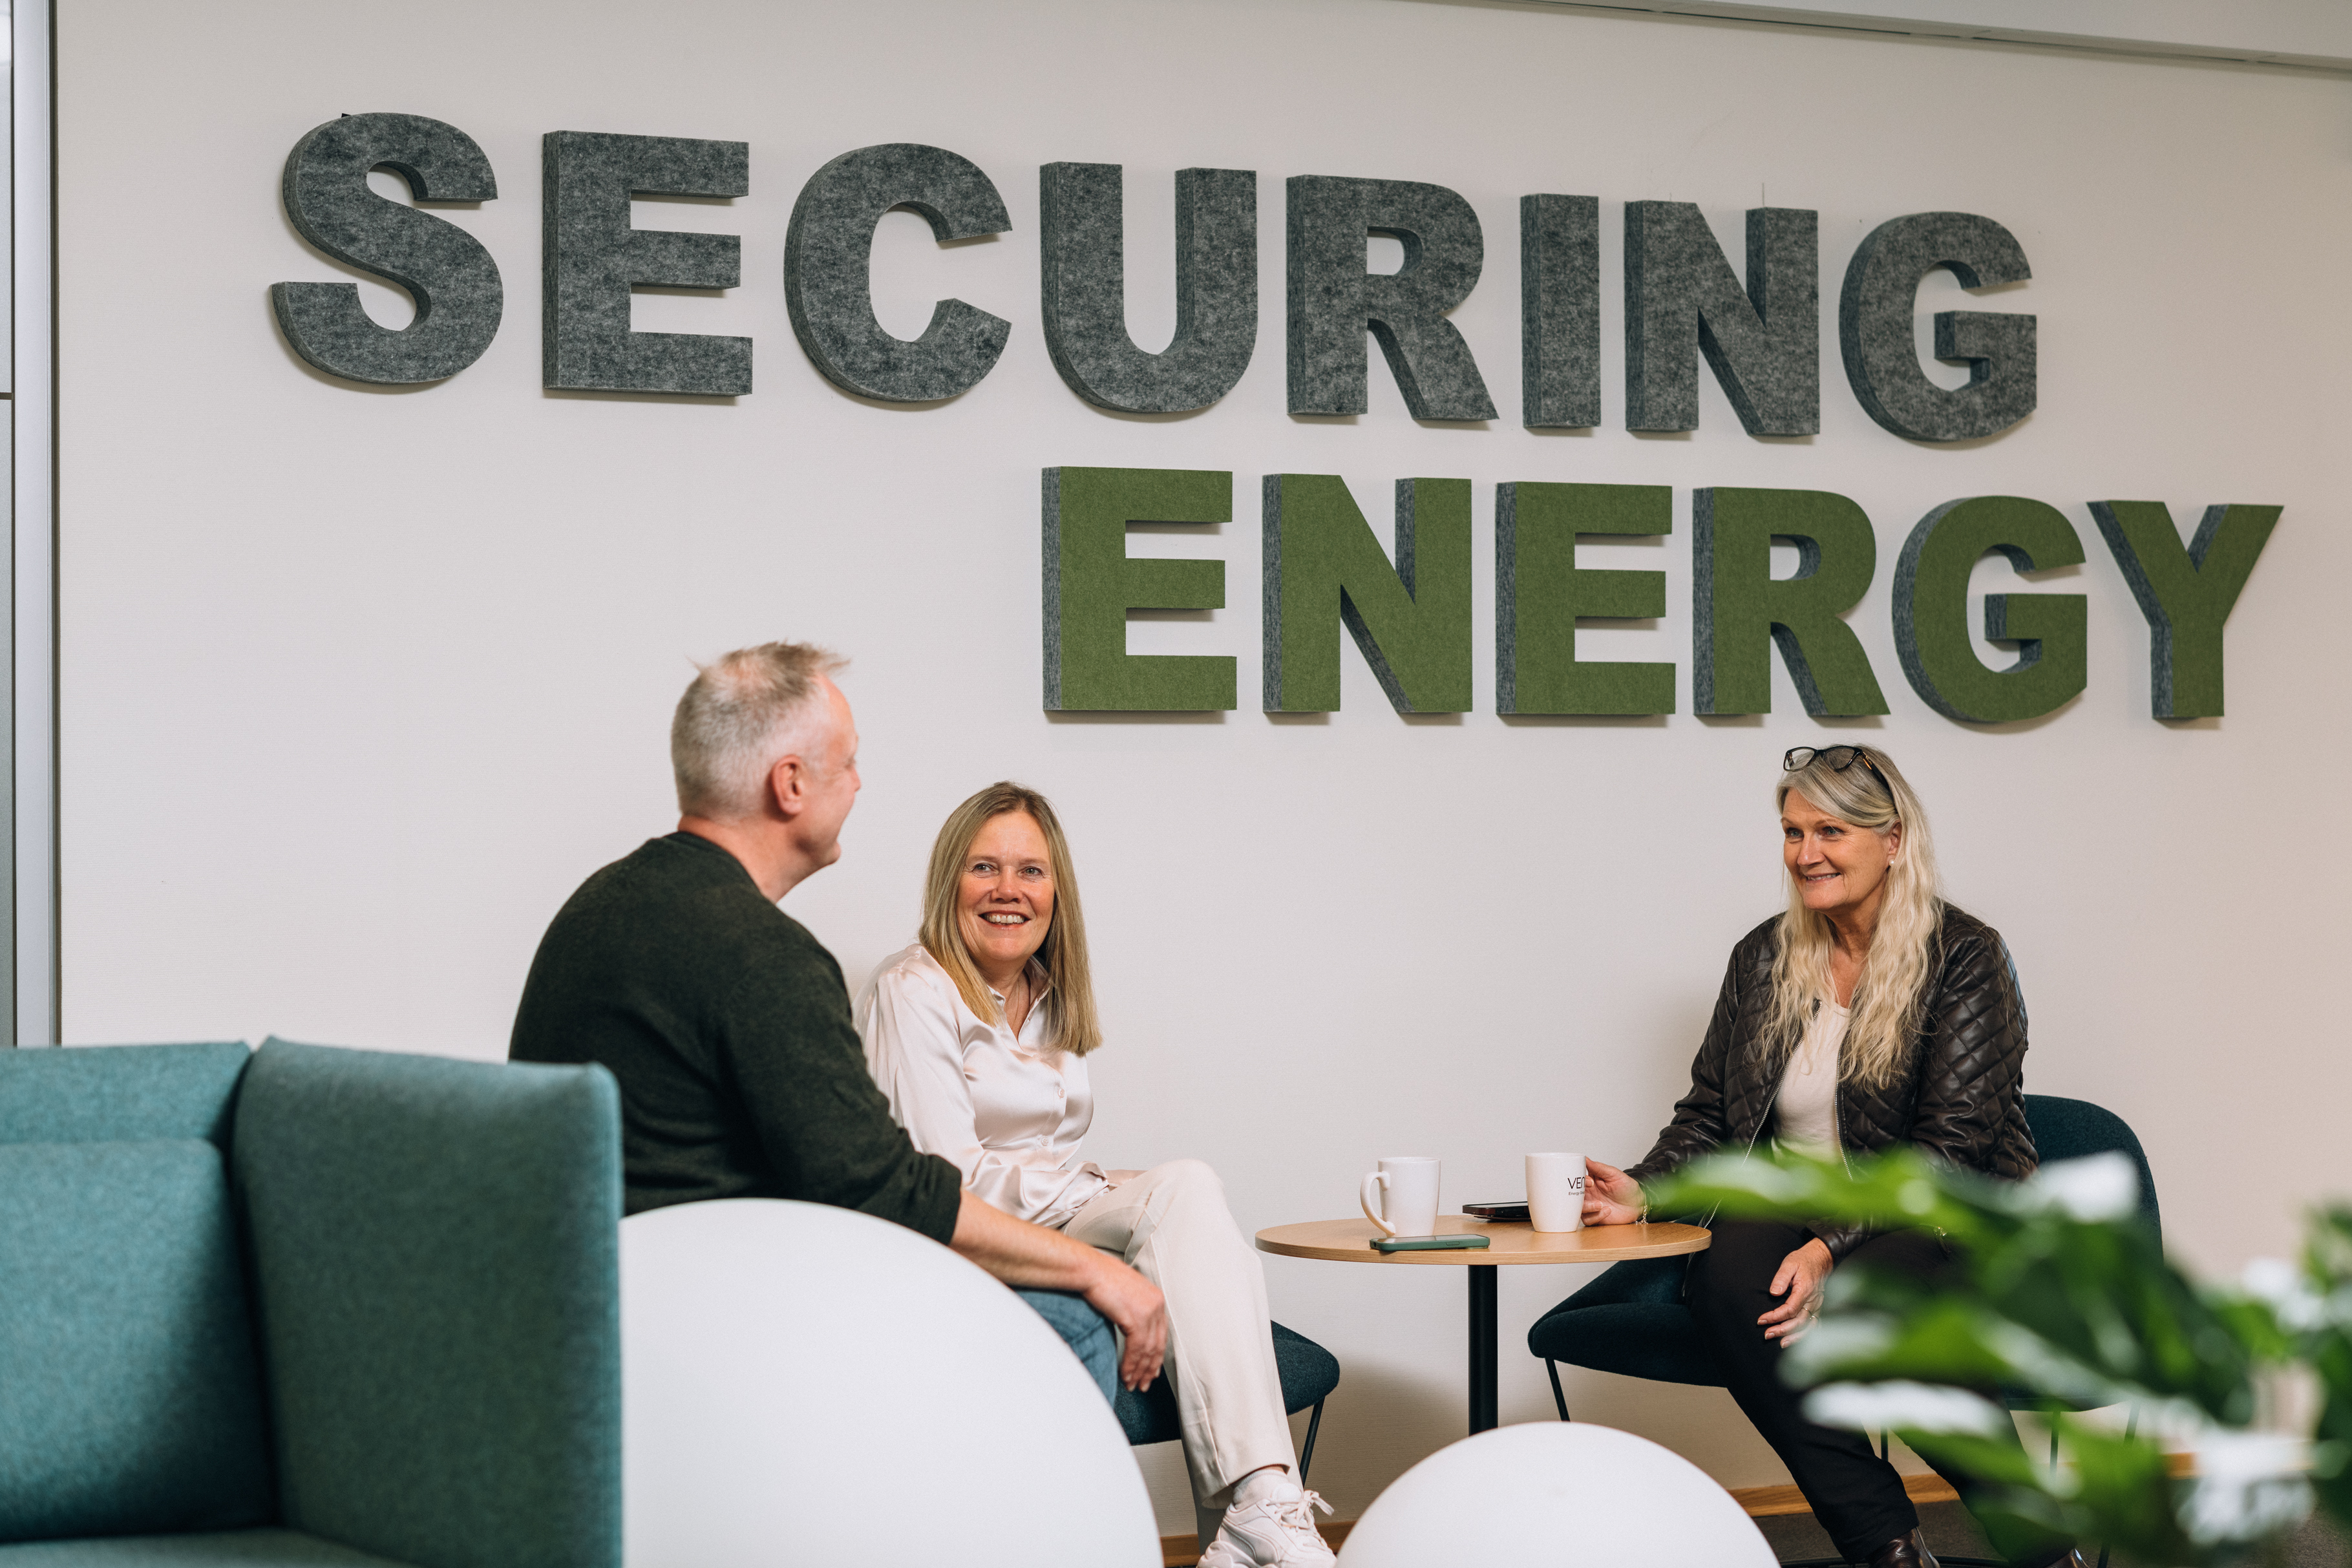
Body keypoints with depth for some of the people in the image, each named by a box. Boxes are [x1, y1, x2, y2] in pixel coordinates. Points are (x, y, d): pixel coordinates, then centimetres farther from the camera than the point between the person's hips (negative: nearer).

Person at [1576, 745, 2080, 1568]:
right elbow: (1710, 1114, 15)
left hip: (1942, 1223, -4)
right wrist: (1644, 1190, -7)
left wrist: (1832, 1247, -25)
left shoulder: (1964, 958, -5)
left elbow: (1947, 1149, -13)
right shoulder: (1763, 958, 11)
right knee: (1726, 1275, -31)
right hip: (1796, 1212, 4)